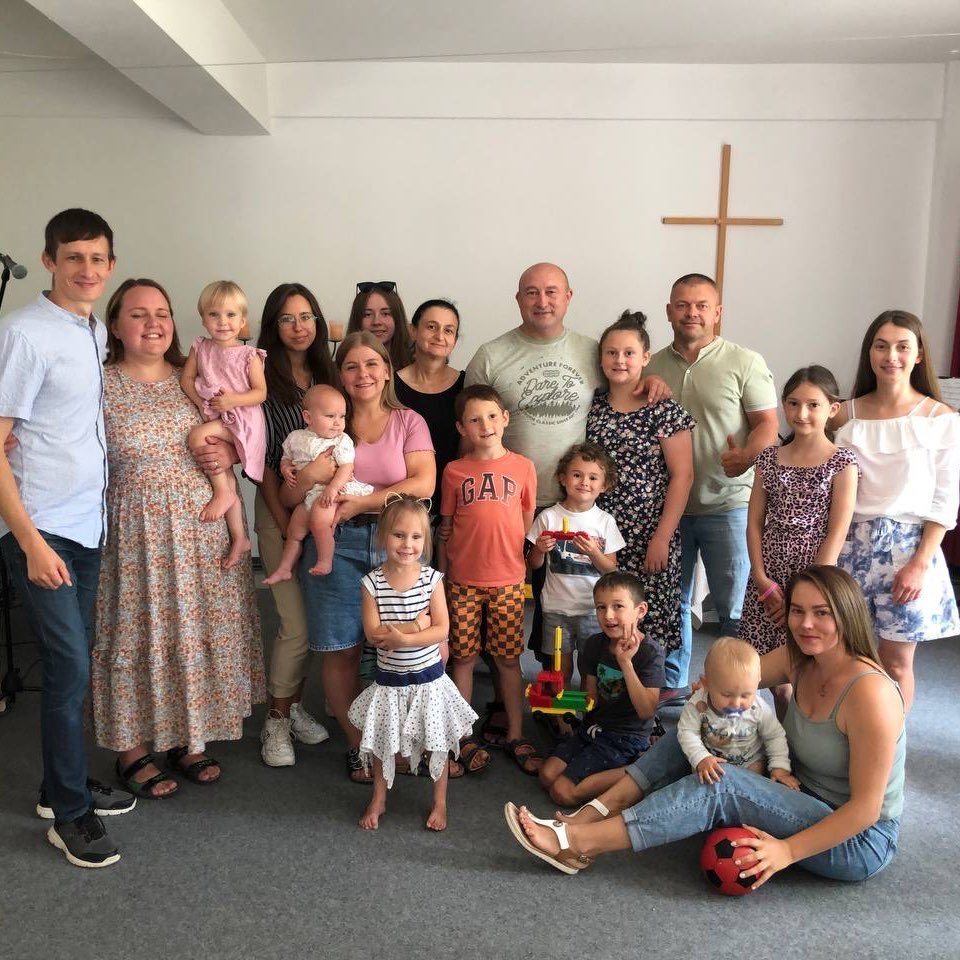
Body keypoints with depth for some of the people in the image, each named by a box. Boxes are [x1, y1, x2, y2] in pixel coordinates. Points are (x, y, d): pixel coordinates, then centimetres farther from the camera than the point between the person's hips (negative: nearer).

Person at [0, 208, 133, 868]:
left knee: (74, 664, 14)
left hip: (89, 524, 7)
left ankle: (65, 784, 30)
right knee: (71, 667, -3)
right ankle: (70, 813, 13)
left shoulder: (100, 332, 10)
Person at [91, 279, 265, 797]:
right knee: (136, 633, 5)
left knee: (198, 629, 10)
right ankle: (132, 749, 24)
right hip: (135, 529, -4)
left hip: (199, 524, 4)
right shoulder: (100, 386, -5)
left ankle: (187, 738, 29)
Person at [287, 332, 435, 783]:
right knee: (341, 651, 3)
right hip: (336, 546, 1)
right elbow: (290, 497, 6)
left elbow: (423, 483, -8)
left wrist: (363, 502, -14)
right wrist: (313, 471, -16)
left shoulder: (408, 422, 8)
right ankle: (358, 746, 21)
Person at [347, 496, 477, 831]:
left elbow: (442, 630, -15)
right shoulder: (372, 582, -11)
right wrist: (415, 625, -22)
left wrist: (400, 637, -25)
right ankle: (379, 799, 40)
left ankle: (439, 802, 34)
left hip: (428, 677, 0)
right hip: (389, 679, 1)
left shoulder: (431, 579, -11)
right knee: (382, 743, 17)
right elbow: (373, 633, -16)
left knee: (436, 743, 13)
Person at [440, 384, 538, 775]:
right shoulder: (454, 471, 1)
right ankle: (465, 738, 21)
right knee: (463, 658, 8)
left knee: (508, 658, 9)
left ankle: (516, 735, 22)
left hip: (507, 580, 0)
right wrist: (443, 574, 6)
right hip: (463, 581, 0)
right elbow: (445, 527, 7)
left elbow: (528, 523, 7)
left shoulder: (522, 467, 1)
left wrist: (518, 565, 2)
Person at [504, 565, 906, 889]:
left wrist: (787, 850, -27)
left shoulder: (868, 692, -26)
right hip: (805, 799, 8)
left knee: (723, 785, -29)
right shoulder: (798, 660, -4)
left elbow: (867, 806, -24)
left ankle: (578, 842, -24)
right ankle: (587, 819, -13)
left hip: (859, 840, -8)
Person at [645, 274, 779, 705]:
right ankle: (671, 684, 30)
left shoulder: (745, 363, -3)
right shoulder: (652, 367, 7)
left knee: (734, 605, 3)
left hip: (727, 504, -3)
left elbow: (768, 425, -6)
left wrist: (746, 456, -25)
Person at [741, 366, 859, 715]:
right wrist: (764, 583, -4)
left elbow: (837, 533, -8)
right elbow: (754, 522, 4)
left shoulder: (842, 463, -4)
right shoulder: (769, 458, 6)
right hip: (768, 577, 4)